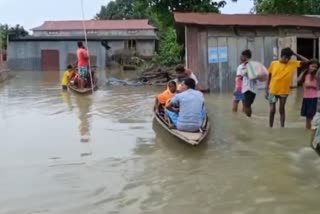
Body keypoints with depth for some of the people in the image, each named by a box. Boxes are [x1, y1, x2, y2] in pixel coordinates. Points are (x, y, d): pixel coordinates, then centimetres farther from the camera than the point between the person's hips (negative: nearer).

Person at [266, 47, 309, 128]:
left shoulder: (293, 63, -5)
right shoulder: (273, 64, -7)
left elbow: (307, 61, -8)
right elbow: (269, 77, 0)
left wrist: (296, 54, -9)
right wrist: (266, 90, 0)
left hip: (284, 92, 1)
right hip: (273, 91, -1)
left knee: (282, 110, 10)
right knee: (272, 110, 4)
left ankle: (282, 128, 20)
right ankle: (270, 128, 17)